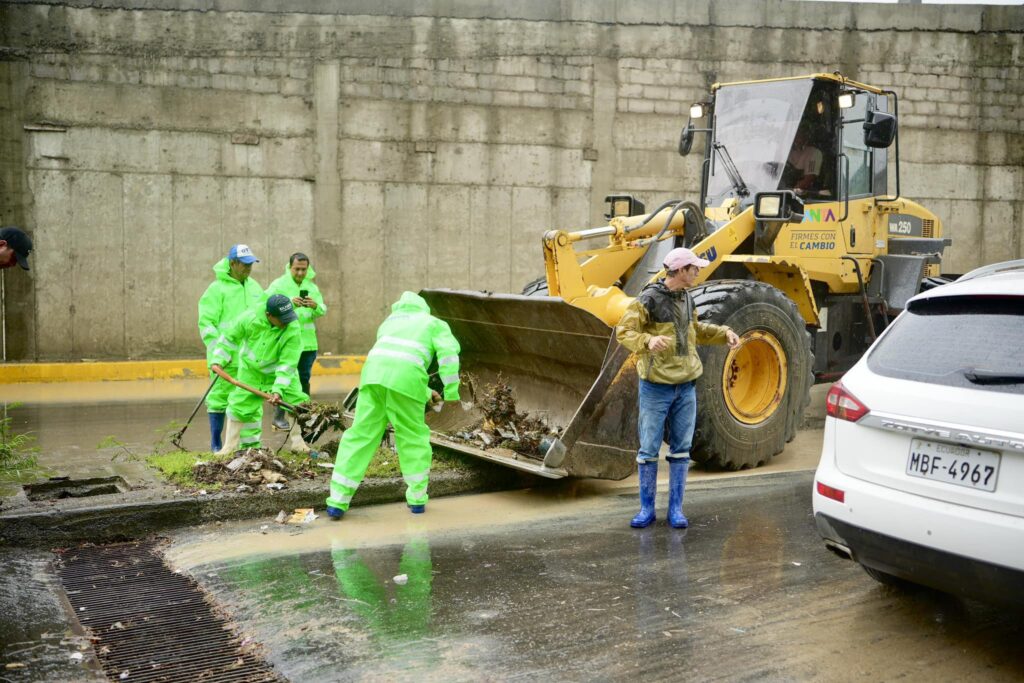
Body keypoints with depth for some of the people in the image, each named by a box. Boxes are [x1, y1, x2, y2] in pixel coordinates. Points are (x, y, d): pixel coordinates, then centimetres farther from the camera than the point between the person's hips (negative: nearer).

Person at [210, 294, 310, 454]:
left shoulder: (293, 331, -31)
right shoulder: (250, 318, -25)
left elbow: (287, 364, -31)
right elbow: (229, 336, -8)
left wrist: (278, 389, -37)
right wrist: (218, 360, -9)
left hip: (281, 374, -1)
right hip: (251, 372, 1)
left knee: (297, 402, -11)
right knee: (239, 406, 3)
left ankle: (298, 442, 5)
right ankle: (230, 445, 18)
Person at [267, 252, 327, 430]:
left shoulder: (312, 287, 10)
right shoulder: (278, 285, -3)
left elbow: (322, 311, 2)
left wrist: (315, 306, -21)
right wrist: (289, 303, -30)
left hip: (308, 342, 5)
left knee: (304, 378, 12)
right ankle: (279, 416, 6)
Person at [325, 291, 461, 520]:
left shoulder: (389, 323, 37)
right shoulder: (434, 324, 24)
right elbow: (448, 351, 3)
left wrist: (425, 393, 44)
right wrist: (451, 390, 3)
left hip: (374, 371, 3)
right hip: (406, 380, -3)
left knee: (361, 435, 7)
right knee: (413, 437, 13)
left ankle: (337, 501, 5)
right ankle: (417, 498, 18)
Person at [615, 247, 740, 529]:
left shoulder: (687, 299, 11)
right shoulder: (649, 300, -12)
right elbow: (623, 331, -15)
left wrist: (724, 333, 14)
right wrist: (647, 340, -33)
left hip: (686, 386, 7)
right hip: (656, 386, -6)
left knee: (681, 449, 8)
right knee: (649, 449, 1)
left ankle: (676, 509, 17)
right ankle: (647, 509, 13)